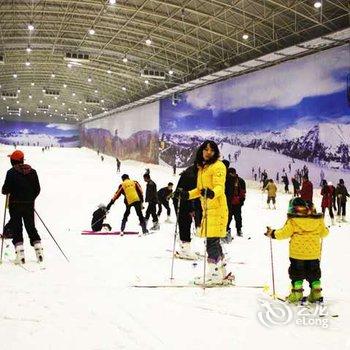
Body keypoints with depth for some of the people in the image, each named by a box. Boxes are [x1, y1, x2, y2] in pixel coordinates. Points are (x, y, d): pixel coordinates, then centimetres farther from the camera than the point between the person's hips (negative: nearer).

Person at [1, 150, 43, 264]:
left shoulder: (11, 172, -10)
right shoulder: (32, 171, 2)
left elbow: (6, 189, -11)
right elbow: (37, 189, 4)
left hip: (15, 204, -4)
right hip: (29, 204, 4)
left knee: (17, 229, 3)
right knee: (31, 227, 13)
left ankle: (20, 254, -4)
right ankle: (38, 250, 7)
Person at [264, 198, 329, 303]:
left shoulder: (292, 221, -13)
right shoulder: (318, 220, 0)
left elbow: (285, 232, -14)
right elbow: (324, 232, 10)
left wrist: (272, 233, -1)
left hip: (297, 253, -3)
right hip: (314, 253, 4)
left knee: (297, 272, 9)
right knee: (314, 272, 16)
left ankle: (297, 292, 7)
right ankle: (316, 292, 18)